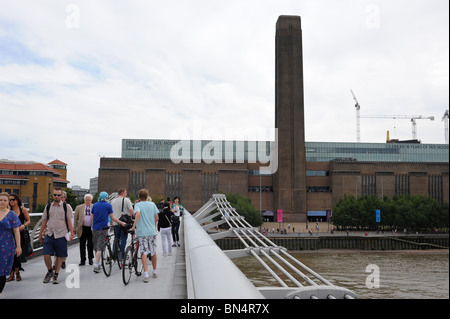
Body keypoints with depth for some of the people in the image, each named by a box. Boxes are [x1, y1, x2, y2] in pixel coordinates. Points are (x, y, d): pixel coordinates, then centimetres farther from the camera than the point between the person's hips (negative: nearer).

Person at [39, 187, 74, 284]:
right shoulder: (48, 207, 9)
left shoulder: (66, 207, 0)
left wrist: (71, 233, -6)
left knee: (59, 256, 4)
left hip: (61, 235, -2)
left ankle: (56, 275, 18)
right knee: (46, 255, -7)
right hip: (49, 234, 2)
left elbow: (69, 221, 0)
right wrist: (40, 233, 15)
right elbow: (44, 221, 14)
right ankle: (50, 271, 19)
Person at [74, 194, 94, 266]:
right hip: (82, 229, 1)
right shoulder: (79, 207, 5)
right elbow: (75, 219, 7)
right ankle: (82, 260, 15)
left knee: (90, 244, 4)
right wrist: (74, 229, 2)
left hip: (91, 229, -1)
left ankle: (90, 258, 24)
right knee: (82, 245, 5)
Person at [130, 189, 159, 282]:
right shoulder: (152, 204, 5)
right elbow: (156, 218, 7)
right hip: (152, 231, 3)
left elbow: (138, 214, -24)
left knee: (144, 253, -3)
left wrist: (134, 226, -17)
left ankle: (146, 274, -11)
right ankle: (154, 272, 26)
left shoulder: (137, 205, -3)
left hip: (142, 232, -3)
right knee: (153, 253, 14)